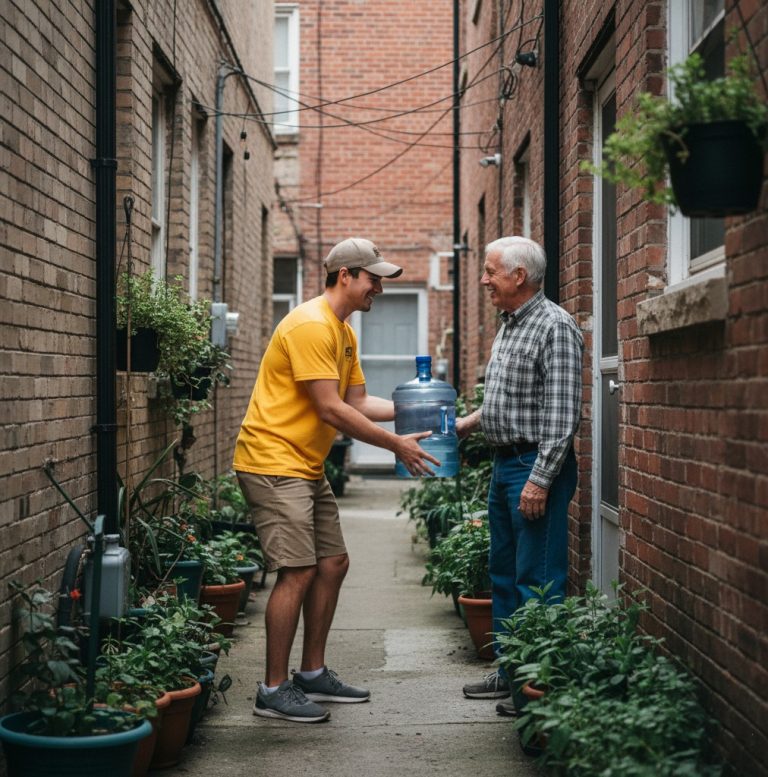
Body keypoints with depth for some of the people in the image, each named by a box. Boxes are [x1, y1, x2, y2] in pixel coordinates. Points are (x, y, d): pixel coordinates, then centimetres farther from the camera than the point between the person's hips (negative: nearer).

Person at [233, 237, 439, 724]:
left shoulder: (344, 332, 15)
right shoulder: (311, 326, -18)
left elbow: (357, 401, 16)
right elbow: (331, 410, -21)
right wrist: (396, 445, -16)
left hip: (307, 467, 11)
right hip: (274, 463, -11)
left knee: (333, 564, 12)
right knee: (299, 572, -12)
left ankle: (313, 674, 23)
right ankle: (274, 690, -3)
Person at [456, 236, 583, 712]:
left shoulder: (555, 328, -15)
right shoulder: (510, 326, 15)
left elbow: (562, 414, -21)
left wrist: (540, 479, -23)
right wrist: (468, 423, 15)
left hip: (537, 467, -10)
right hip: (504, 463, 10)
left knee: (538, 579, -5)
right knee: (504, 572, 15)